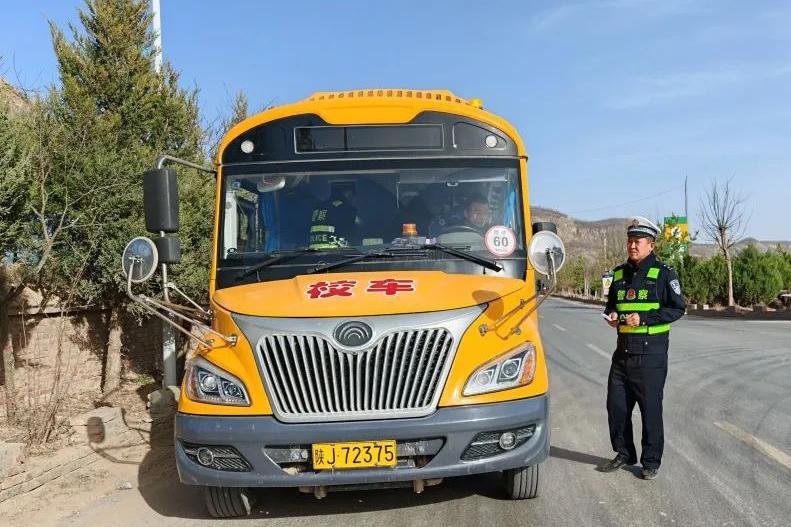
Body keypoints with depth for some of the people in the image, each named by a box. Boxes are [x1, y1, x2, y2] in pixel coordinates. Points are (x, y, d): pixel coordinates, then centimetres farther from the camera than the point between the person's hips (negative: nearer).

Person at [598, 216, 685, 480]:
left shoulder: (664, 273, -4)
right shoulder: (620, 273, 13)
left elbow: (677, 309, -8)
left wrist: (644, 318, -18)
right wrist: (611, 315, 1)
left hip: (651, 351, -6)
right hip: (623, 349, 6)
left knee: (650, 407, 1)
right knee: (616, 404, 8)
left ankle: (651, 461, 15)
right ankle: (624, 453, 26)